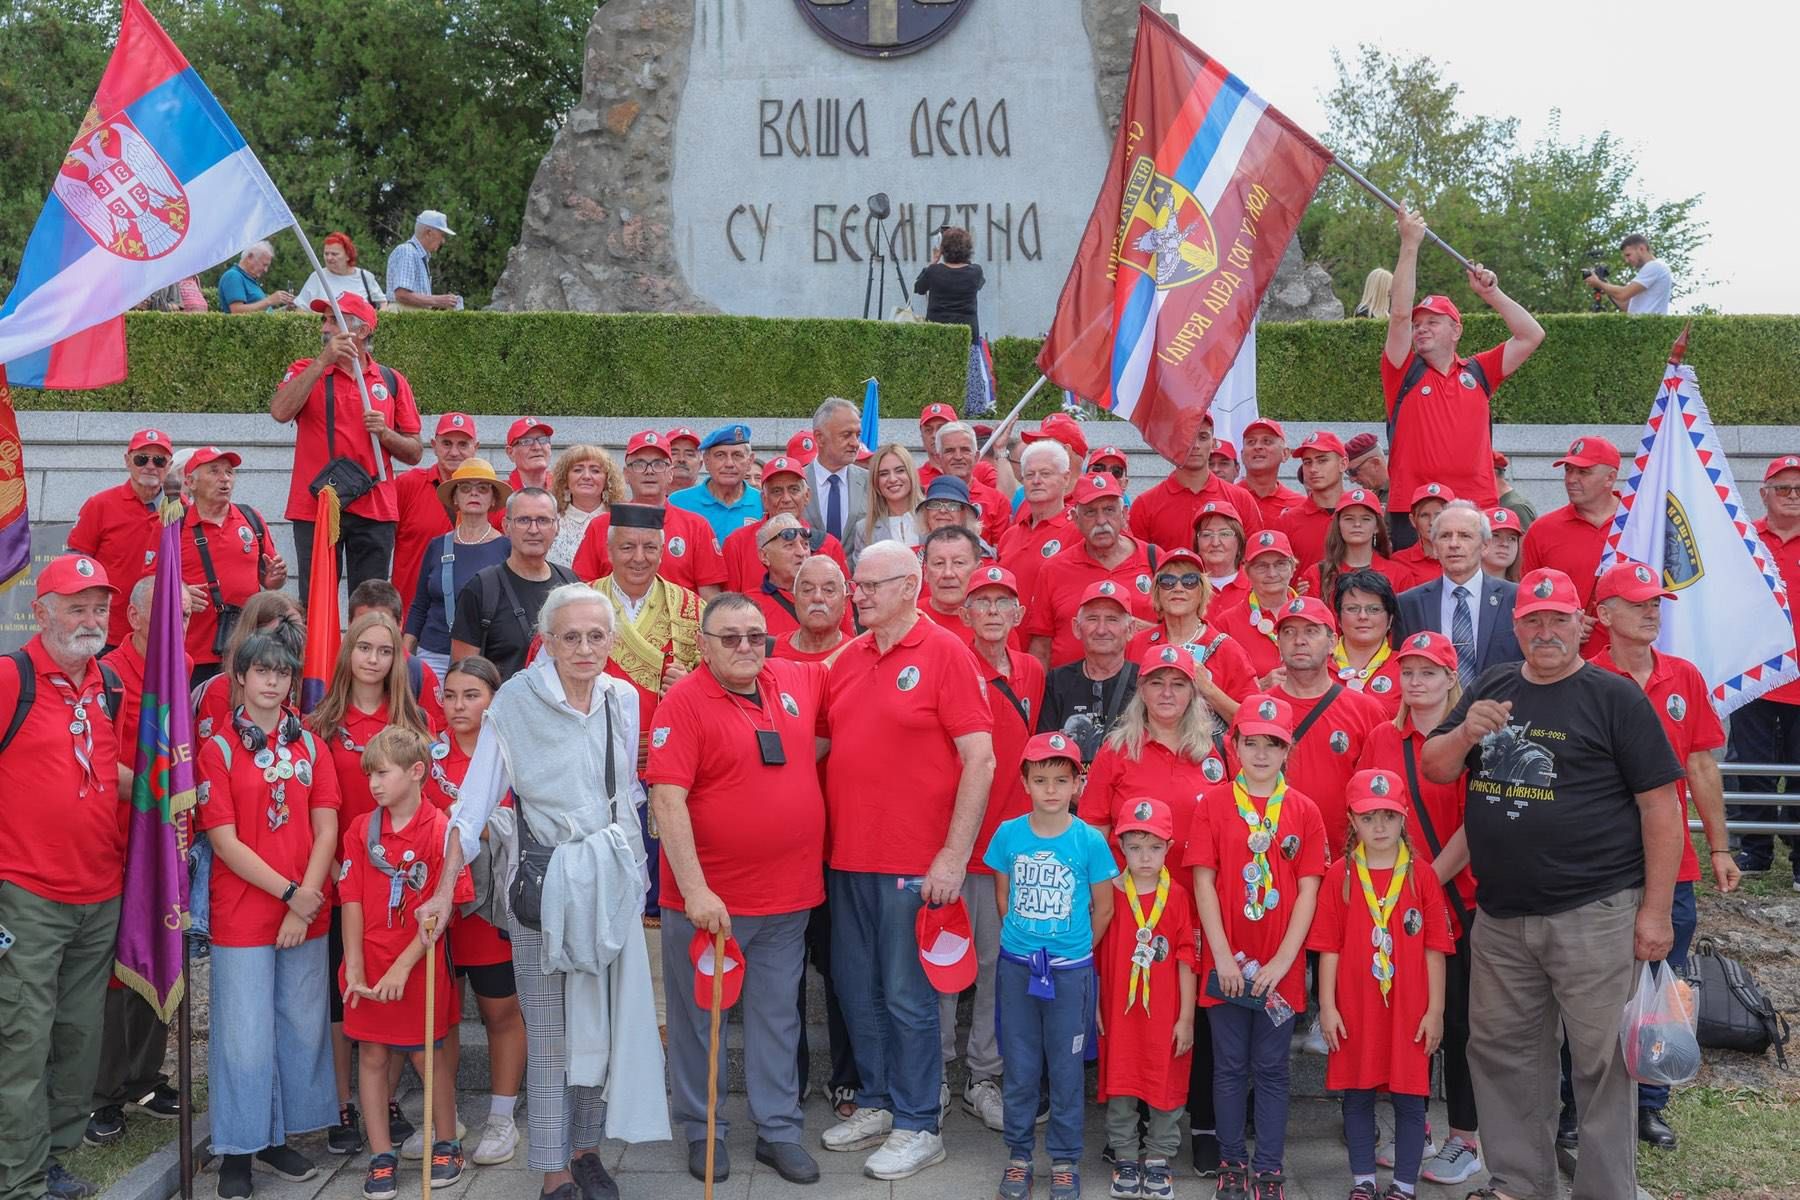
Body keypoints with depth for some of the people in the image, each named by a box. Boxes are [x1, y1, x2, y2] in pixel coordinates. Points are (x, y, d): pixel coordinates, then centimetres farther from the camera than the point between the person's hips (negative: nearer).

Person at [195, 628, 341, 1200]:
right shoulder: (218, 749, -3)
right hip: (242, 913, -3)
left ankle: (280, 1136, 24)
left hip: (308, 913, 4)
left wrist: (306, 903, -9)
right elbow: (224, 841, -9)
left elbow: (325, 830, 2)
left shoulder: (310, 745, 7)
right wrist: (290, 892, -12)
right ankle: (238, 1151, 15)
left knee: (303, 1027, 8)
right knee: (245, 1035, 1)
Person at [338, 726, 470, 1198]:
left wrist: (404, 965, -17)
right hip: (369, 967, 4)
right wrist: (354, 966, -8)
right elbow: (352, 901, 0)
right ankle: (381, 1157, 20)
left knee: (428, 1053, 8)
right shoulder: (361, 829, 2)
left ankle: (446, 1145, 26)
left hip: (419, 965, -4)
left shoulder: (440, 830, -11)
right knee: (372, 1055, 8)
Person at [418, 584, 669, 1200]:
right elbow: (474, 800, -8)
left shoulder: (623, 700, 2)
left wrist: (631, 869, 12)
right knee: (550, 1029, 1)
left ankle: (586, 1147, 26)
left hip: (614, 881, 4)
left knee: (608, 1020, 8)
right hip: (542, 882, -4)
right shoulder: (516, 702, -9)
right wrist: (445, 889, -11)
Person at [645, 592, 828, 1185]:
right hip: (709, 900, -4)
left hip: (789, 897, 5)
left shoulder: (799, 681, 4)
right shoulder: (684, 702, -12)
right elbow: (667, 800, -18)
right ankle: (703, 1131, 26)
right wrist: (695, 890, -23)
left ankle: (779, 1130, 26)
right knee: (699, 1019, 10)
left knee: (777, 1018, 14)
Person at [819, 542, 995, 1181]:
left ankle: (918, 1125, 15)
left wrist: (954, 855, -16)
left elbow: (980, 759, -12)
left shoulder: (944, 653, -8)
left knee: (907, 996, 1)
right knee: (856, 989, 14)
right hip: (847, 856, 6)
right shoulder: (848, 658, 10)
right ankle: (876, 1103, 30)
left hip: (913, 861, -6)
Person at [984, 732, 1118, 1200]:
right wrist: (1023, 939, 8)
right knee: (1020, 1068, 10)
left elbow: (1103, 907, 2)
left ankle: (1065, 1160, 20)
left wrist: (1074, 950, 4)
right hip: (1016, 967, 1)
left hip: (1071, 971, -1)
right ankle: (1018, 1155, 23)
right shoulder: (1008, 834, -4)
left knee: (1065, 1068, 7)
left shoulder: (1089, 840, -9)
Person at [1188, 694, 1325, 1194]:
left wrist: (1282, 961, -9)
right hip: (1226, 964, -1)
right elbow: (1203, 882, -4)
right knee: (1230, 1067, 9)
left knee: (1271, 1069, 8)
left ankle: (1268, 1169, 17)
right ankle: (1232, 1162, 21)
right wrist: (1222, 956, -10)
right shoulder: (1212, 803, -2)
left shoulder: (1304, 810, 0)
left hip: (1279, 966, 1)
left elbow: (1308, 890, -2)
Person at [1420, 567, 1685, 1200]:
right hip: (1501, 916, 5)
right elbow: (1433, 769, 12)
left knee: (1602, 1060, 2)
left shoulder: (1615, 697, -5)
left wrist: (1656, 909, -11)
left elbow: (1660, 803, -7)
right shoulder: (1491, 689, 11)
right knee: (1501, 1052, 13)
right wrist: (1465, 733, -10)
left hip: (1594, 915, -5)